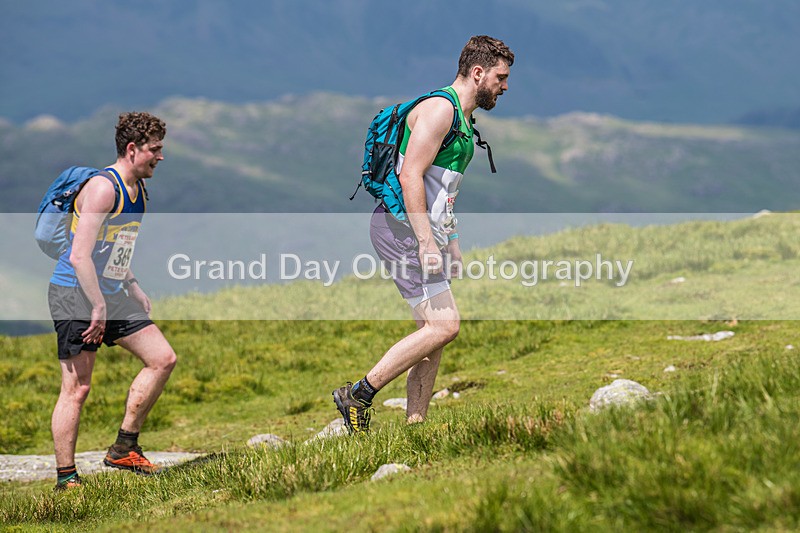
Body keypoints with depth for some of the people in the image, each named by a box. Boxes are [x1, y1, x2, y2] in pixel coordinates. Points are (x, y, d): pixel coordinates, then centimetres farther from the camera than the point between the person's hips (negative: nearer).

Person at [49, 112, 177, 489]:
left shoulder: (138, 190, 12)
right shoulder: (103, 187, -18)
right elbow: (79, 256, -24)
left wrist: (133, 290, 19)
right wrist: (99, 307, -24)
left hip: (110, 294, 9)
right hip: (75, 293, -9)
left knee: (163, 359, 3)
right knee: (77, 388, -8)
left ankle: (124, 449, 10)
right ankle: (65, 478, 0)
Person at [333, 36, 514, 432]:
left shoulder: (462, 118, 20)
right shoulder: (440, 108, -12)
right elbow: (410, 176, -21)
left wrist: (451, 242, 24)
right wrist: (427, 242, -24)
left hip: (428, 232, 10)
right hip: (402, 227, -10)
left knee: (434, 331, 7)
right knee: (444, 325, -16)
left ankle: (414, 427, 10)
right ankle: (359, 395, -10)